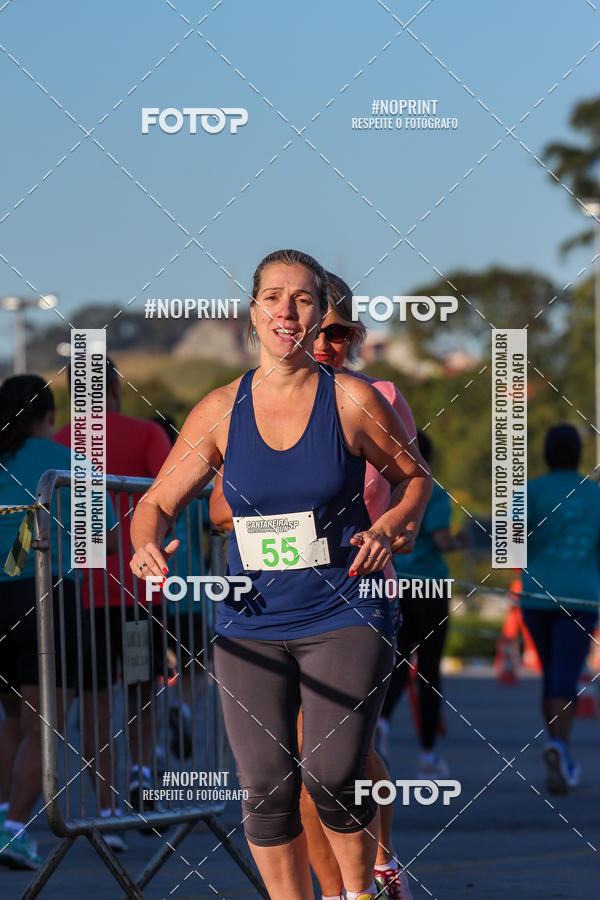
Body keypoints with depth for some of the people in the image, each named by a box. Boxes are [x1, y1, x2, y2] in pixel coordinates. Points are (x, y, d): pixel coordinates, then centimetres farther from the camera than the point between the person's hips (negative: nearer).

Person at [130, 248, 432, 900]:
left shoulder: (352, 400, -3)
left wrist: (389, 527, -7)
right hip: (251, 622, 3)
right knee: (265, 790, -2)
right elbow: (157, 503, 9)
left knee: (332, 777, -12)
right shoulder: (220, 411, 3)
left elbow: (413, 476, 12)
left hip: (344, 616, -2)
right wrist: (146, 546, -12)